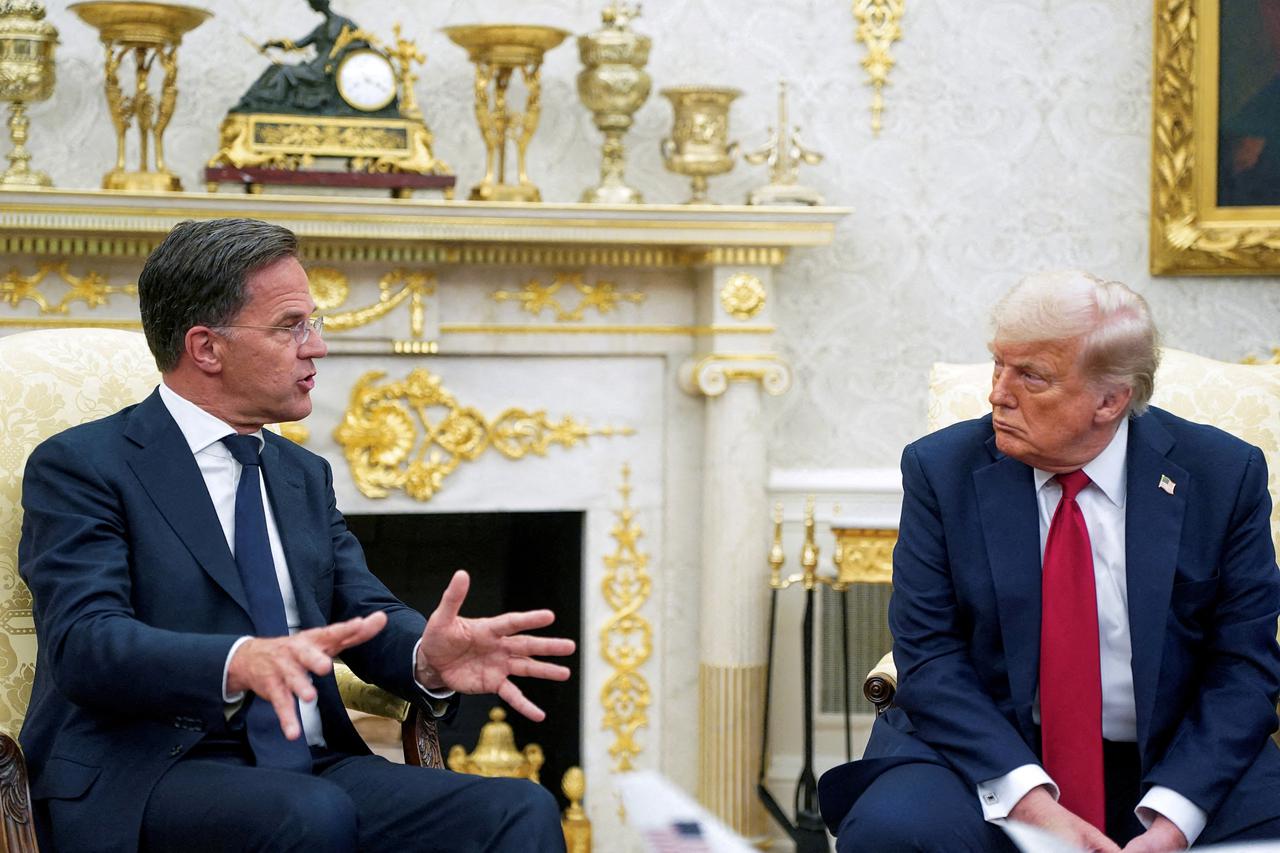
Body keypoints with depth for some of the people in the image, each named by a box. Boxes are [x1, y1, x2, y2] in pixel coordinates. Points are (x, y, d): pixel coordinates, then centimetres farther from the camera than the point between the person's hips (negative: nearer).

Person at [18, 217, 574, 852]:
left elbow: (367, 615, 13)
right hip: (144, 778, -6)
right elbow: (85, 640, -15)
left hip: (309, 769, 6)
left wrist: (429, 657, -12)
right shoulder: (80, 466, -1)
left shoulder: (304, 474, 22)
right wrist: (240, 663, -34)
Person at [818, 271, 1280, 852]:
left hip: (1169, 763, 0)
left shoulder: (1225, 474, -2)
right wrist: (1027, 798, -20)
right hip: (985, 754, 1)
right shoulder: (941, 469, -2)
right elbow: (928, 655, -6)